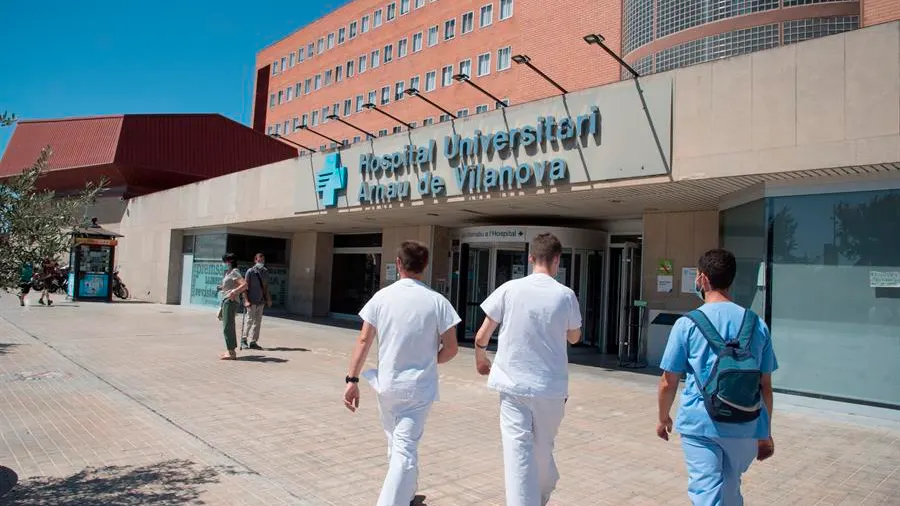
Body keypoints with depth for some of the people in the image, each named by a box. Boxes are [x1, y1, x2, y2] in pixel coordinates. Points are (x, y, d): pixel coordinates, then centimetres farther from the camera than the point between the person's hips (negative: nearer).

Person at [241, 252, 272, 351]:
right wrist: (246, 300, -15)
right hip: (252, 301, -5)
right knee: (250, 320, -5)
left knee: (257, 321, 7)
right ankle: (243, 340, 7)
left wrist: (268, 299, 10)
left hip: (261, 301, 6)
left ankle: (253, 342, 13)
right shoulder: (250, 271, -6)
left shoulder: (265, 272, 9)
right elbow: (245, 286, -8)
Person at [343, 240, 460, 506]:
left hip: (386, 384, 3)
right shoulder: (437, 301, -8)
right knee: (405, 449, 1)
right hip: (419, 387, -3)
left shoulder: (382, 296, -5)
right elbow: (450, 349, -6)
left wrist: (352, 379, -1)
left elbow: (364, 341, -6)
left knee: (396, 444, 23)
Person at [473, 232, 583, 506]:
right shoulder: (565, 295, -5)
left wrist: (481, 359, 20)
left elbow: (481, 337, 0)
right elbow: (574, 338, 12)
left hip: (513, 385, -1)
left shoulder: (509, 289, -5)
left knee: (518, 452, -1)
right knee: (543, 450, 20)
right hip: (551, 387, 2)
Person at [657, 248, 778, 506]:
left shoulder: (688, 324, -7)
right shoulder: (756, 324, 2)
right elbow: (765, 386, 6)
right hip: (745, 428, 4)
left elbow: (668, 383, -3)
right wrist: (766, 433, 16)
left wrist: (663, 418, 13)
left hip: (700, 426, -4)